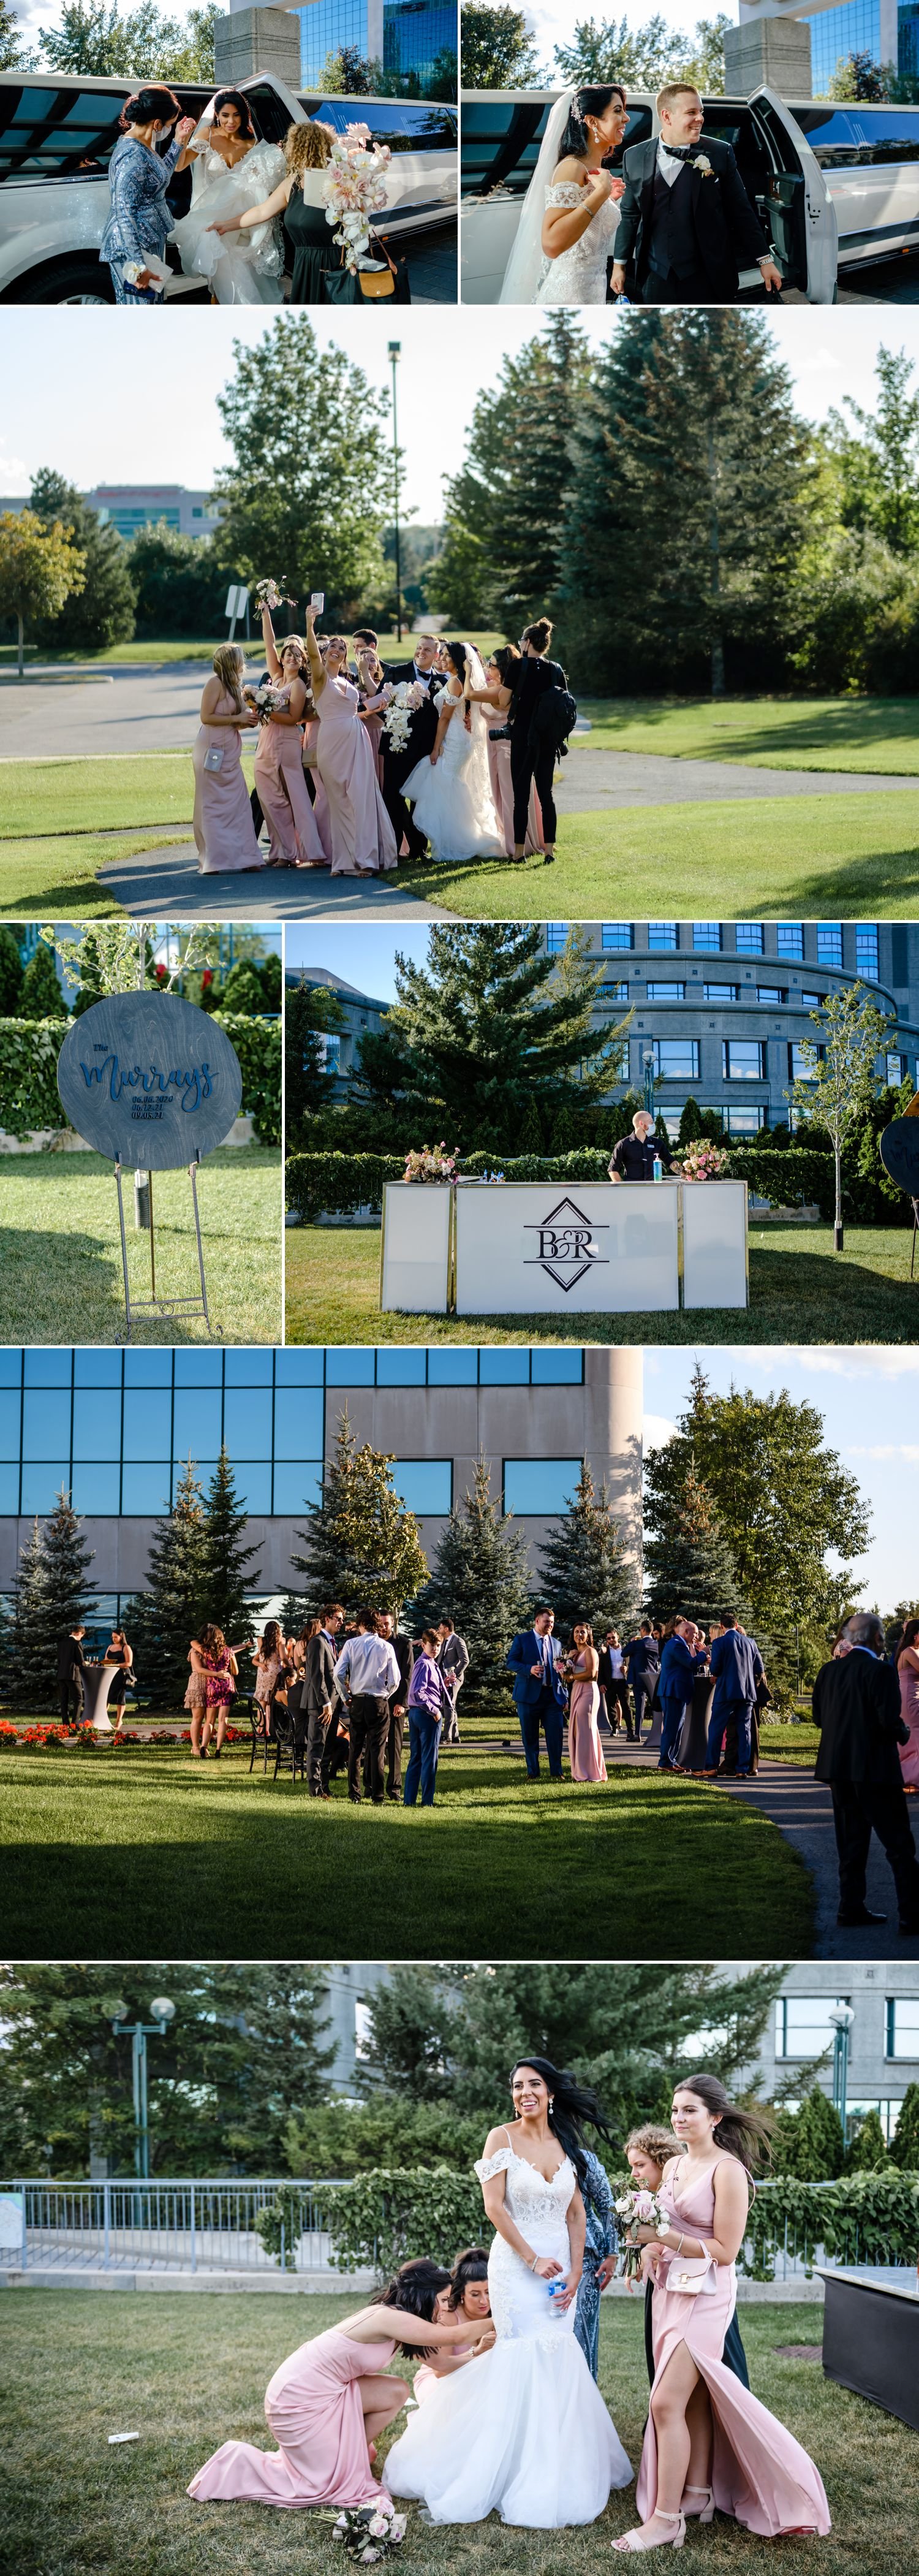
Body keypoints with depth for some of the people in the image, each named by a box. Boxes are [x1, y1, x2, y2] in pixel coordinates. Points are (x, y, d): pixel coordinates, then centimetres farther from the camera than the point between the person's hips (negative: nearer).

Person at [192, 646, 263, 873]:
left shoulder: (233, 686, 19)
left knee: (238, 803, 4)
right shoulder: (215, 683, -8)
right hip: (213, 750, -9)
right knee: (213, 804, -6)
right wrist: (237, 718, -13)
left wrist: (248, 721, 4)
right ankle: (212, 862, -6)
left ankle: (244, 856, 5)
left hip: (230, 752, 9)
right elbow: (206, 717, -15)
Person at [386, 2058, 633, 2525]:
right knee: (529, 2360, -8)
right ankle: (532, 2484, -2)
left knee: (558, 2360, 3)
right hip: (515, 2263, -4)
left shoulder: (567, 2144, 9)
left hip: (560, 2264, 4)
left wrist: (575, 2272, -1)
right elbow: (494, 2206, -9)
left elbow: (576, 2213, 9)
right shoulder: (502, 2139, -4)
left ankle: (559, 2467, 13)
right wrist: (534, 2260, -14)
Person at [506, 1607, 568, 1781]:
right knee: (530, 1737, 3)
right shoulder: (522, 1640, 0)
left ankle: (556, 1772, 6)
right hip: (529, 1695, -3)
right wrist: (530, 1669, -21)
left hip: (553, 1695, 3)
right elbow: (511, 1663, -5)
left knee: (556, 1734, -2)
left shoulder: (555, 1644, 15)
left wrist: (563, 1696, 13)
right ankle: (532, 1772, 13)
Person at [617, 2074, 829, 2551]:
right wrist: (649, 2247, 2)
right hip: (670, 2291, 7)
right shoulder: (675, 2165, 10)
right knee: (691, 2401, 11)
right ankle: (699, 2493, 19)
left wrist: (665, 2239, -21)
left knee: (666, 2403, -13)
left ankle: (666, 2519, -9)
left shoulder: (727, 2171, -12)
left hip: (706, 2294, -7)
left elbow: (725, 2251, -14)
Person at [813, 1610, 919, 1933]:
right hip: (874, 1769, -7)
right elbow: (889, 1721, -21)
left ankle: (851, 1906, 16)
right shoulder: (881, 1672, -16)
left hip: (839, 1767, 7)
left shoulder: (829, 1671, 5)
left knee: (852, 1840, 15)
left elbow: (819, 1717, 8)